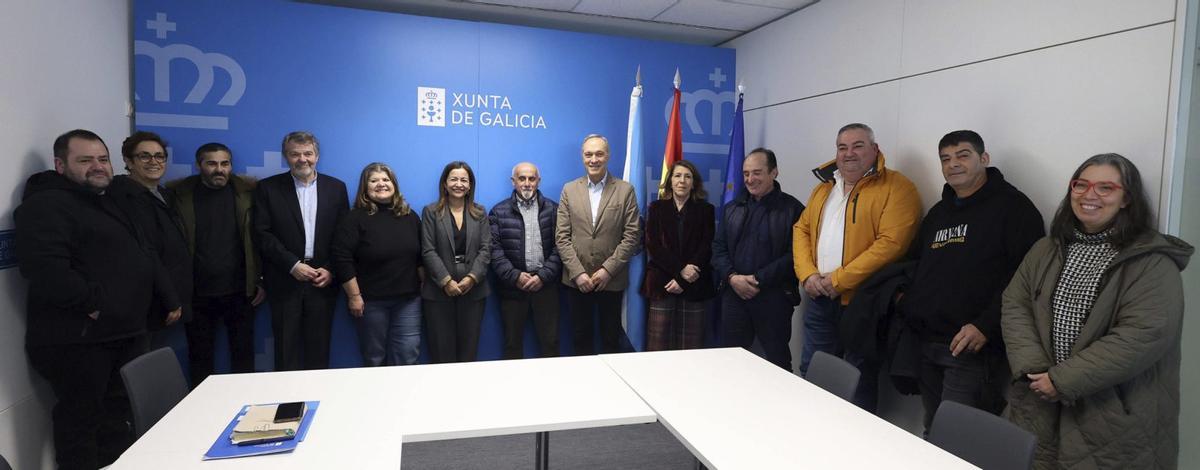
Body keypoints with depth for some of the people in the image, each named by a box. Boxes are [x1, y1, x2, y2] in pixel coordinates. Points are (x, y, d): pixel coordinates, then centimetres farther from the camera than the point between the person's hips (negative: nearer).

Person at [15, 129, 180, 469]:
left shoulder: (111, 204, 19)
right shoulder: (46, 205, -11)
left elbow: (142, 257, 25)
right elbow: (43, 267, -27)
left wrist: (169, 298, 18)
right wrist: (93, 303, -22)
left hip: (126, 332, 9)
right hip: (76, 338, -9)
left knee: (119, 415, 18)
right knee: (80, 420, 0)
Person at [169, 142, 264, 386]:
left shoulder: (247, 192, -1)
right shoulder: (178, 194, -2)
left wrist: (261, 281, -1)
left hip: (239, 292, 0)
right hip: (197, 294, 0)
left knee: (243, 356, 9)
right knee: (199, 359, 13)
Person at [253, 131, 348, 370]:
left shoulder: (336, 187, 6)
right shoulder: (268, 188, 2)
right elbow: (262, 234, -4)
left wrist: (331, 269, -5)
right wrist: (293, 265, -12)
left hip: (323, 280, 1)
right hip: (285, 281, -1)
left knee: (319, 348, 7)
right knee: (286, 348, 6)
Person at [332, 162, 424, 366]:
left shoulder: (409, 216, 7)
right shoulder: (355, 218, -6)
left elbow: (421, 255, 12)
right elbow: (342, 259, -11)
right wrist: (354, 296, -12)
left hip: (408, 298, 3)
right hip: (371, 300, -3)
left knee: (408, 354, 3)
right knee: (374, 357, 10)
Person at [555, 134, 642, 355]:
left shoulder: (625, 190, 0)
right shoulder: (569, 189, 4)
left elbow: (632, 235, -5)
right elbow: (562, 237, 0)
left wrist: (608, 270, -12)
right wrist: (578, 273, -9)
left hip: (612, 280, -1)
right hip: (577, 280, 1)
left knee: (611, 338, 11)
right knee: (581, 337, 13)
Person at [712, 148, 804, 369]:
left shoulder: (792, 209, -2)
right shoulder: (732, 208, 14)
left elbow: (794, 254, -10)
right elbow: (718, 248, 10)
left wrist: (759, 280, -14)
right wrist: (732, 277, -7)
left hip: (774, 298, -4)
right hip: (734, 294, 4)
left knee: (778, 359, 5)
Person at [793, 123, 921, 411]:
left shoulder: (896, 188, -9)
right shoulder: (824, 187, 13)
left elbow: (892, 243, -19)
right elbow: (802, 230, 14)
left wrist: (839, 279, -18)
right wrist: (808, 274, -3)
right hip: (820, 299, 6)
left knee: (860, 381, 7)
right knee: (811, 376, 15)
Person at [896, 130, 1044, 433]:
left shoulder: (1011, 206, -4)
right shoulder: (938, 212, 19)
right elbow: (915, 262, 28)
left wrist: (985, 326, -21)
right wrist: (905, 300, 9)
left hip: (973, 348, -7)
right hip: (925, 345, 7)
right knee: (932, 431, 16)